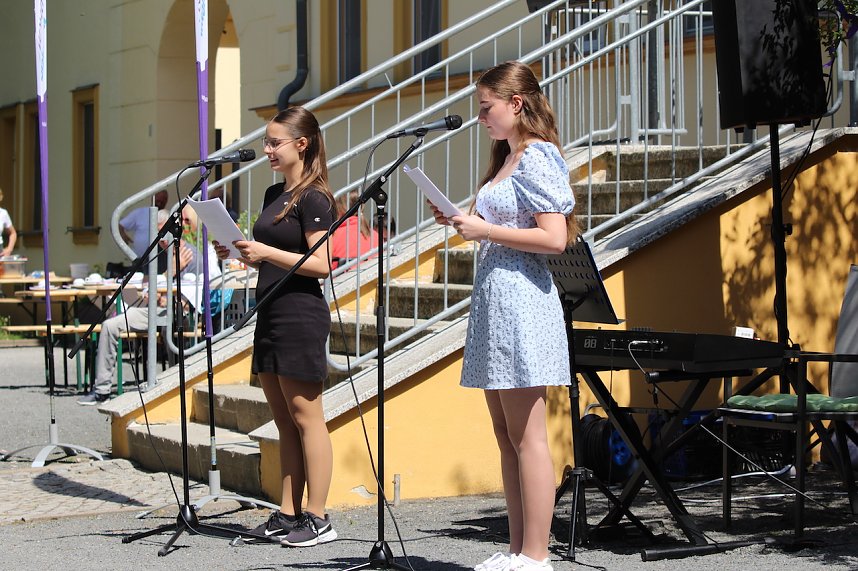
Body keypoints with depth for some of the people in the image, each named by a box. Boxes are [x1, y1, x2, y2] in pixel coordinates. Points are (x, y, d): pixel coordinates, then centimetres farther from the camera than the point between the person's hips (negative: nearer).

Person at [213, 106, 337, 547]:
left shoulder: (314, 198, -10)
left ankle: (317, 519, -2)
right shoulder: (273, 195, 16)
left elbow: (321, 263, -18)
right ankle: (288, 514, 14)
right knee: (284, 421, 10)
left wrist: (267, 252, -23)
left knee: (305, 417, -6)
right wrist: (241, 255, 6)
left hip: (301, 315, -9)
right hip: (270, 313, 9)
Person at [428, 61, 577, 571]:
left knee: (526, 435, -8)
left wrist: (483, 230, -16)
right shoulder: (506, 159, 19)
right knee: (505, 434, 10)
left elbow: (553, 238, -19)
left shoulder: (537, 159, -10)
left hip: (521, 300, -10)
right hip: (493, 299, 10)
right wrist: (463, 221, 9)